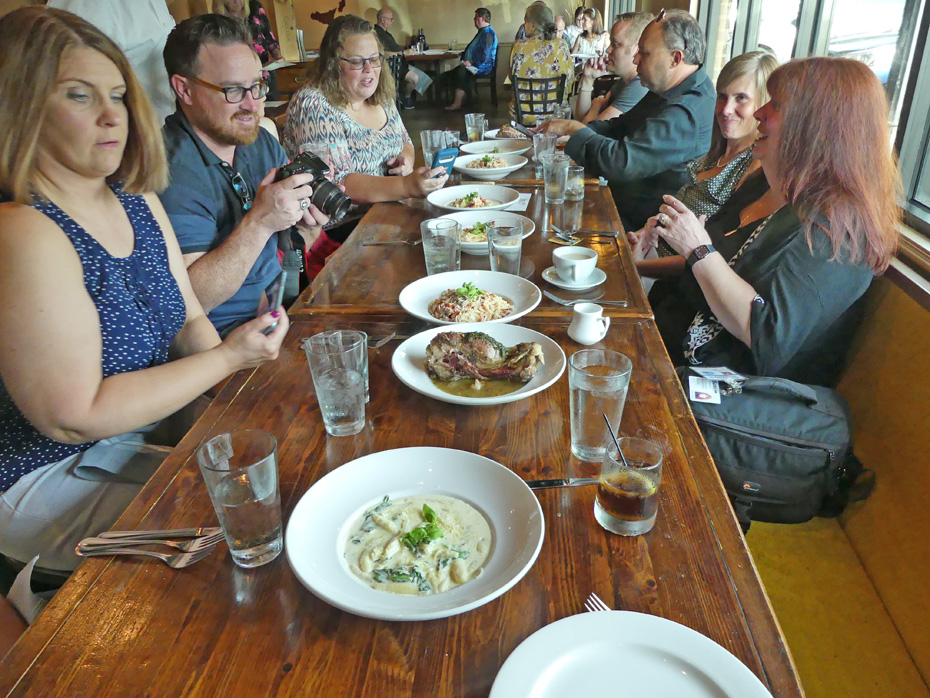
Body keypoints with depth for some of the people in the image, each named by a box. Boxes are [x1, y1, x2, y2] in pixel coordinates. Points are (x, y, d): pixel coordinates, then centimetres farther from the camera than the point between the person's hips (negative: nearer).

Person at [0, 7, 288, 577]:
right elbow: (75, 417, -24)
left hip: (154, 428, 8)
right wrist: (227, 359, -22)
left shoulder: (139, 200, 2)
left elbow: (189, 321, 8)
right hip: (55, 480, -7)